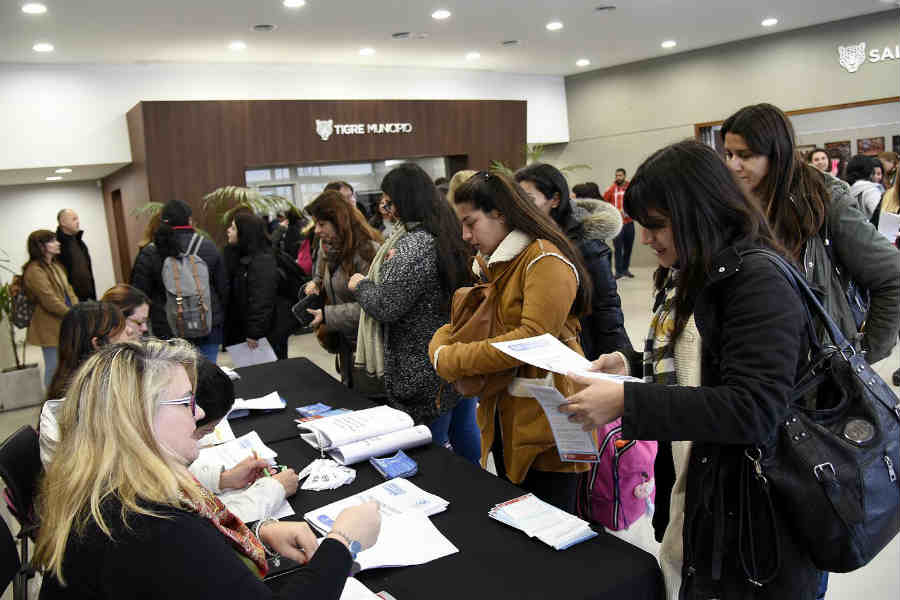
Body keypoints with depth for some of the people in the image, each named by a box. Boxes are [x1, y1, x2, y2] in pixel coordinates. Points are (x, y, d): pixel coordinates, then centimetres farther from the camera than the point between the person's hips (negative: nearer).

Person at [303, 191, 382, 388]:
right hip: (344, 342, 8)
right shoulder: (326, 247, 7)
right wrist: (314, 284, 1)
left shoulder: (367, 250, -19)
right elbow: (320, 275, 26)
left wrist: (326, 315, -20)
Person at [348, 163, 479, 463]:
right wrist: (393, 261, 8)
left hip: (425, 371, -9)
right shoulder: (448, 232, 6)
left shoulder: (413, 247, -23)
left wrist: (360, 285, -4)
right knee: (463, 429, 22)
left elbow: (385, 308, -22)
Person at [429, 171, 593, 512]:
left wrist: (453, 361, -17)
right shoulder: (495, 266, 14)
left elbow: (532, 338, -24)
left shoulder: (545, 259, -14)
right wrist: (439, 346, -7)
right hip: (503, 418, 9)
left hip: (545, 422, -8)